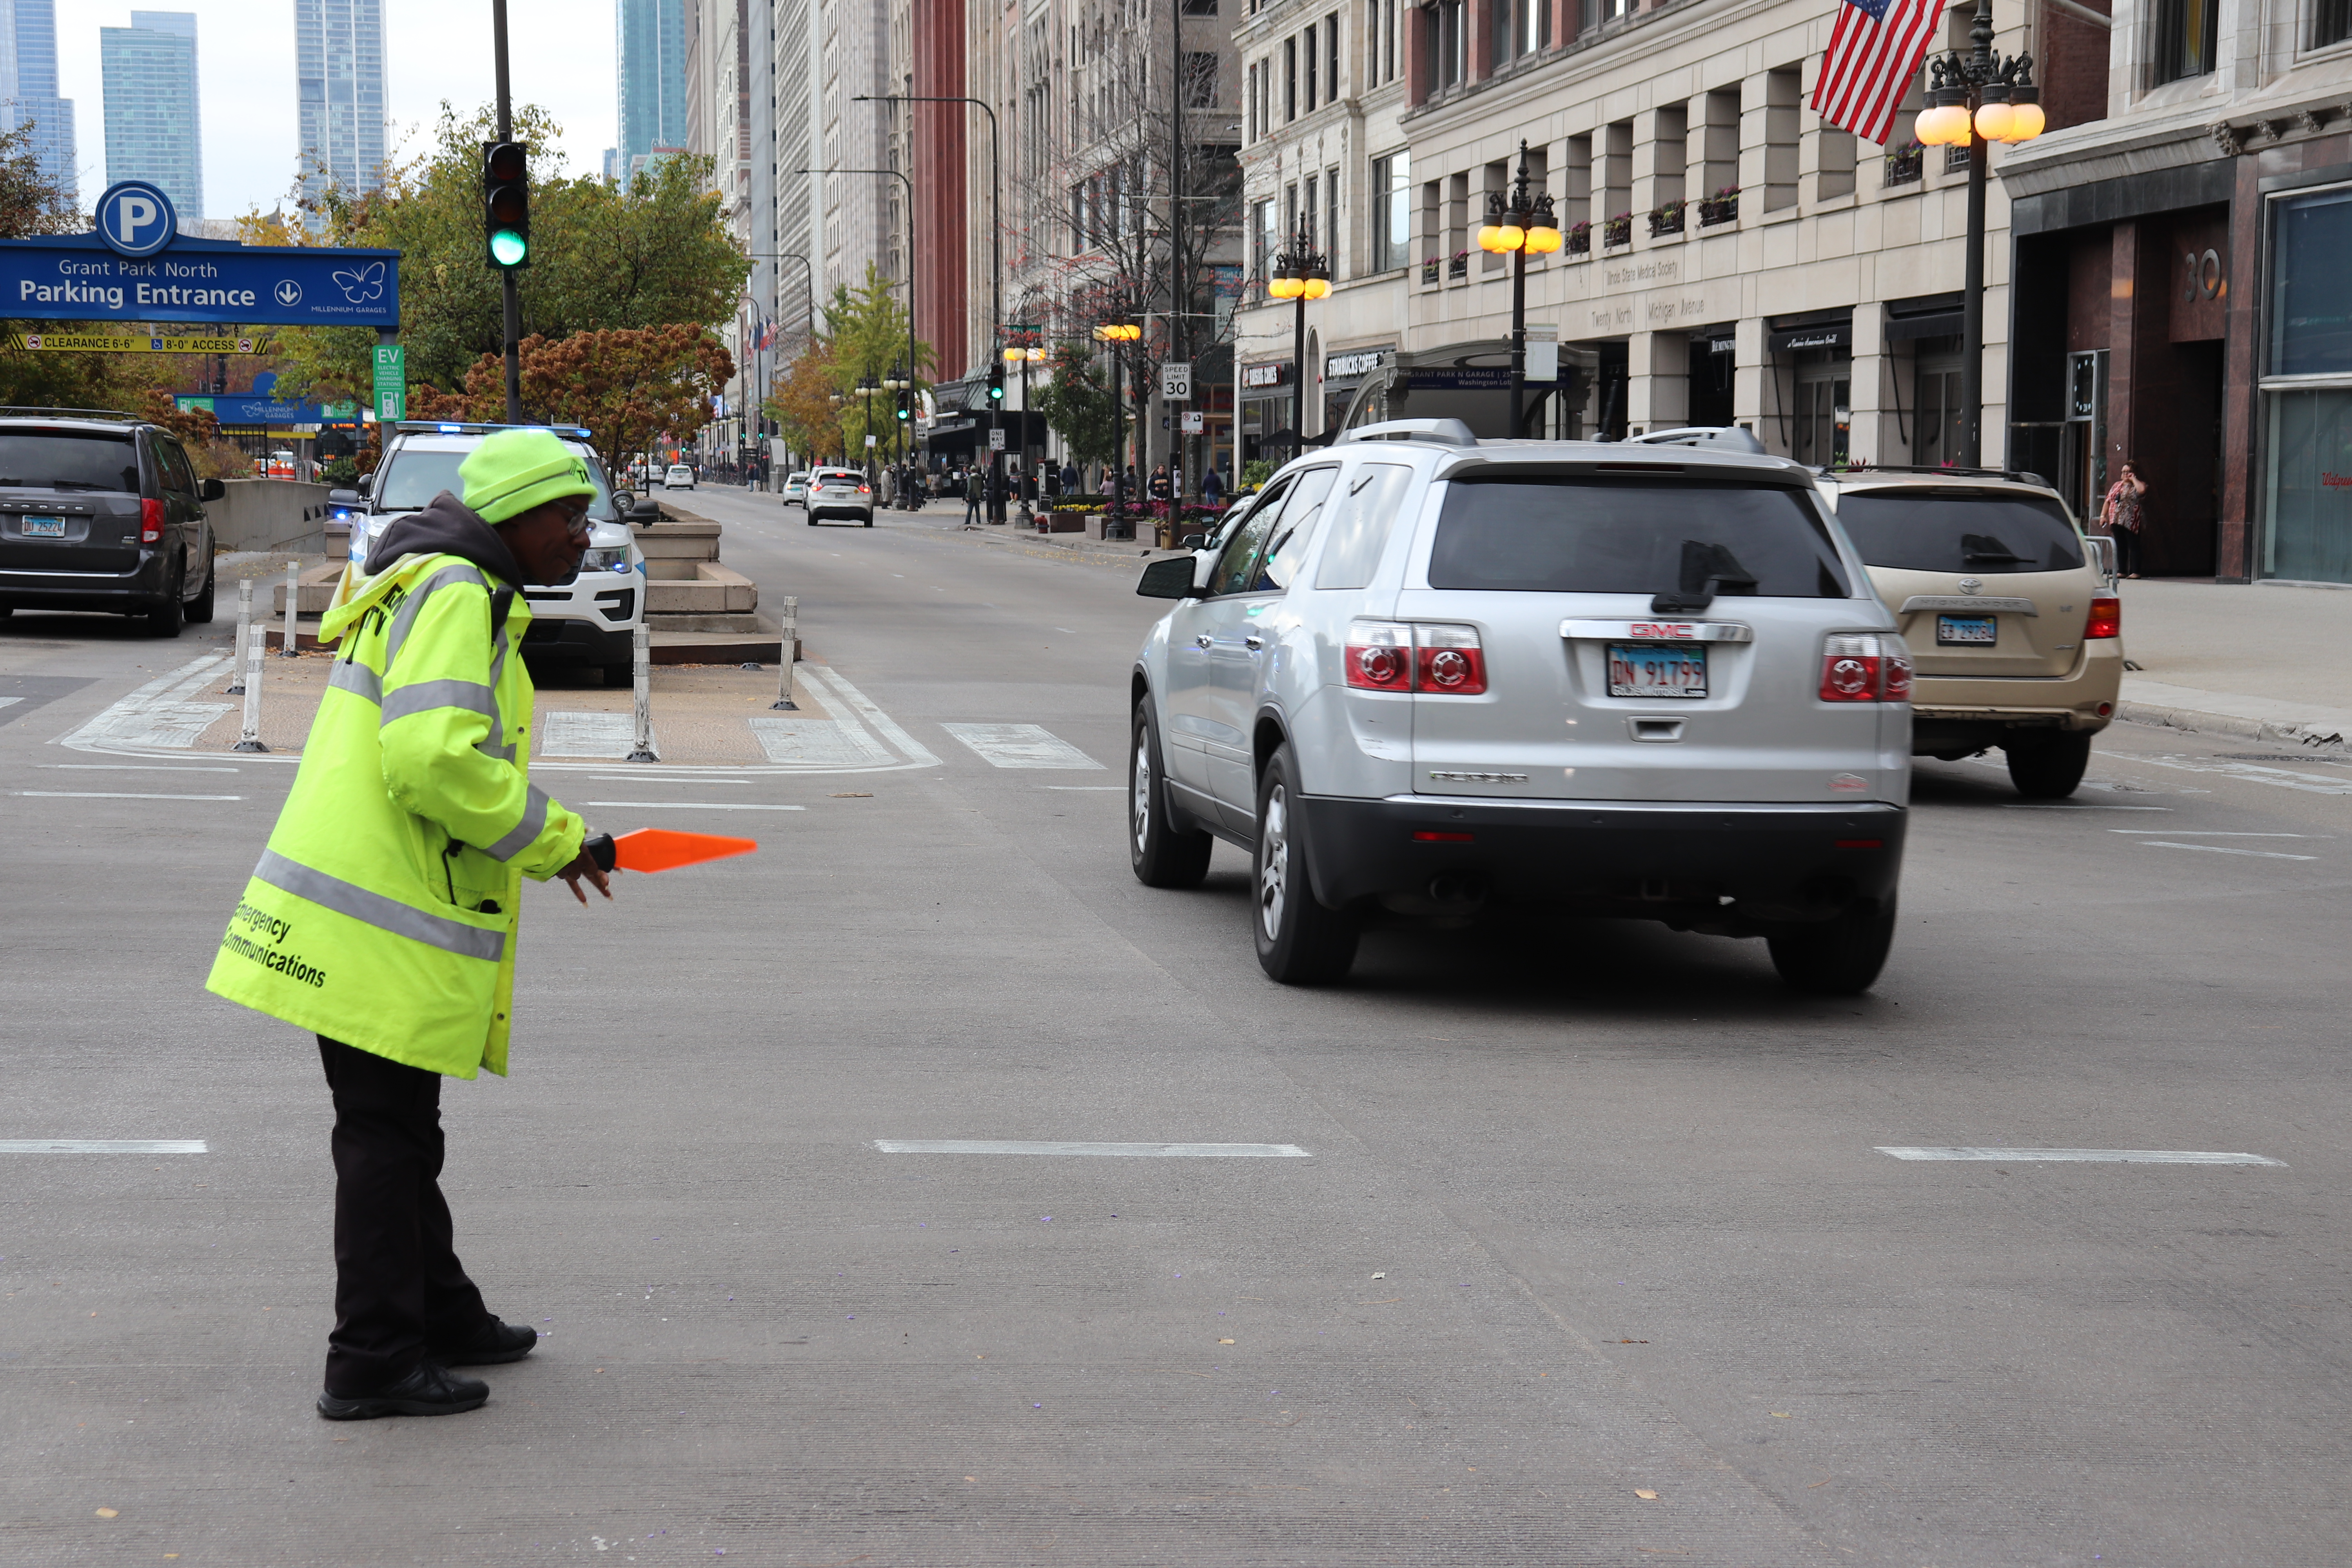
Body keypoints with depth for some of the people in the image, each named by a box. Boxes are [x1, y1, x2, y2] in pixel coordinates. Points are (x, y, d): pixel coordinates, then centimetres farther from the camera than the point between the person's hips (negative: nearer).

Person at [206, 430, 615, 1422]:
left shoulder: (433, 589, 20)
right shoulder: (456, 596, -14)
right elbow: (435, 761, -27)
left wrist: (538, 843, 16)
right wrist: (556, 842, -16)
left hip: (361, 912, 10)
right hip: (382, 926, -10)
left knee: (400, 1133, 20)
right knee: (386, 1141, -3)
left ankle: (442, 1318, 33)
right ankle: (374, 1363, 4)